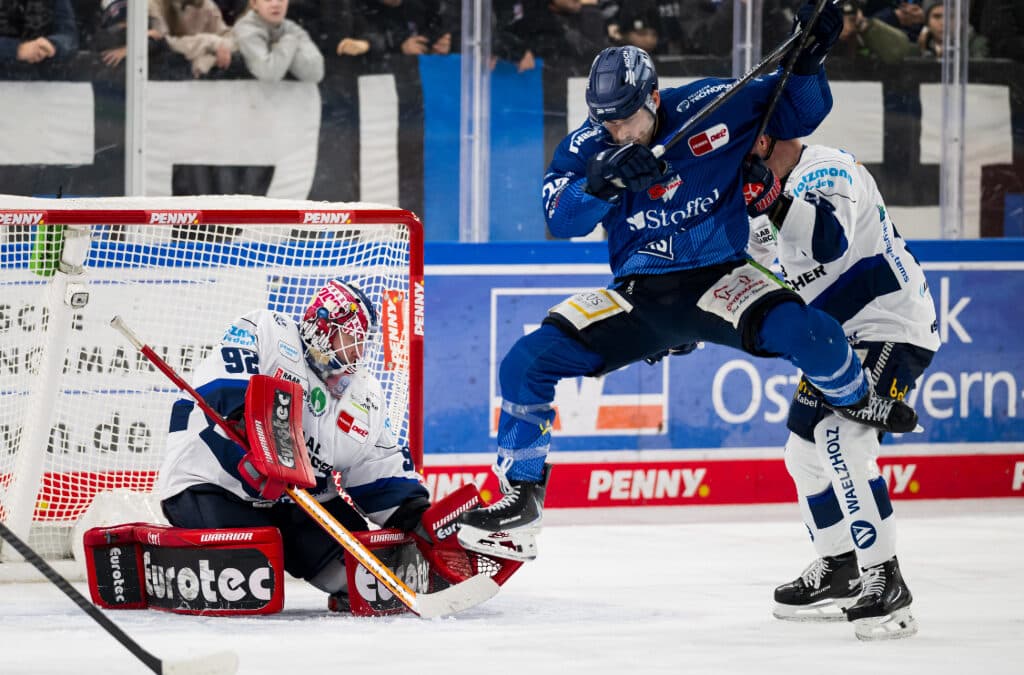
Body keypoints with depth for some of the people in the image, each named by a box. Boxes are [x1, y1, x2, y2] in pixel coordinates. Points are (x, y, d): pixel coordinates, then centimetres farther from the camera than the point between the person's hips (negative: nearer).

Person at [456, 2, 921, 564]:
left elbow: (798, 112, -2)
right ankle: (520, 504, 3)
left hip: (718, 279, -3)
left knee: (799, 329, -33)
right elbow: (560, 216, -20)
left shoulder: (711, 107, -10)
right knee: (526, 362, -12)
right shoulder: (587, 147, -5)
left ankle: (855, 400, 0)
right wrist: (602, 180, -39)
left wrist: (808, 59, -22)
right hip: (639, 295, 3)